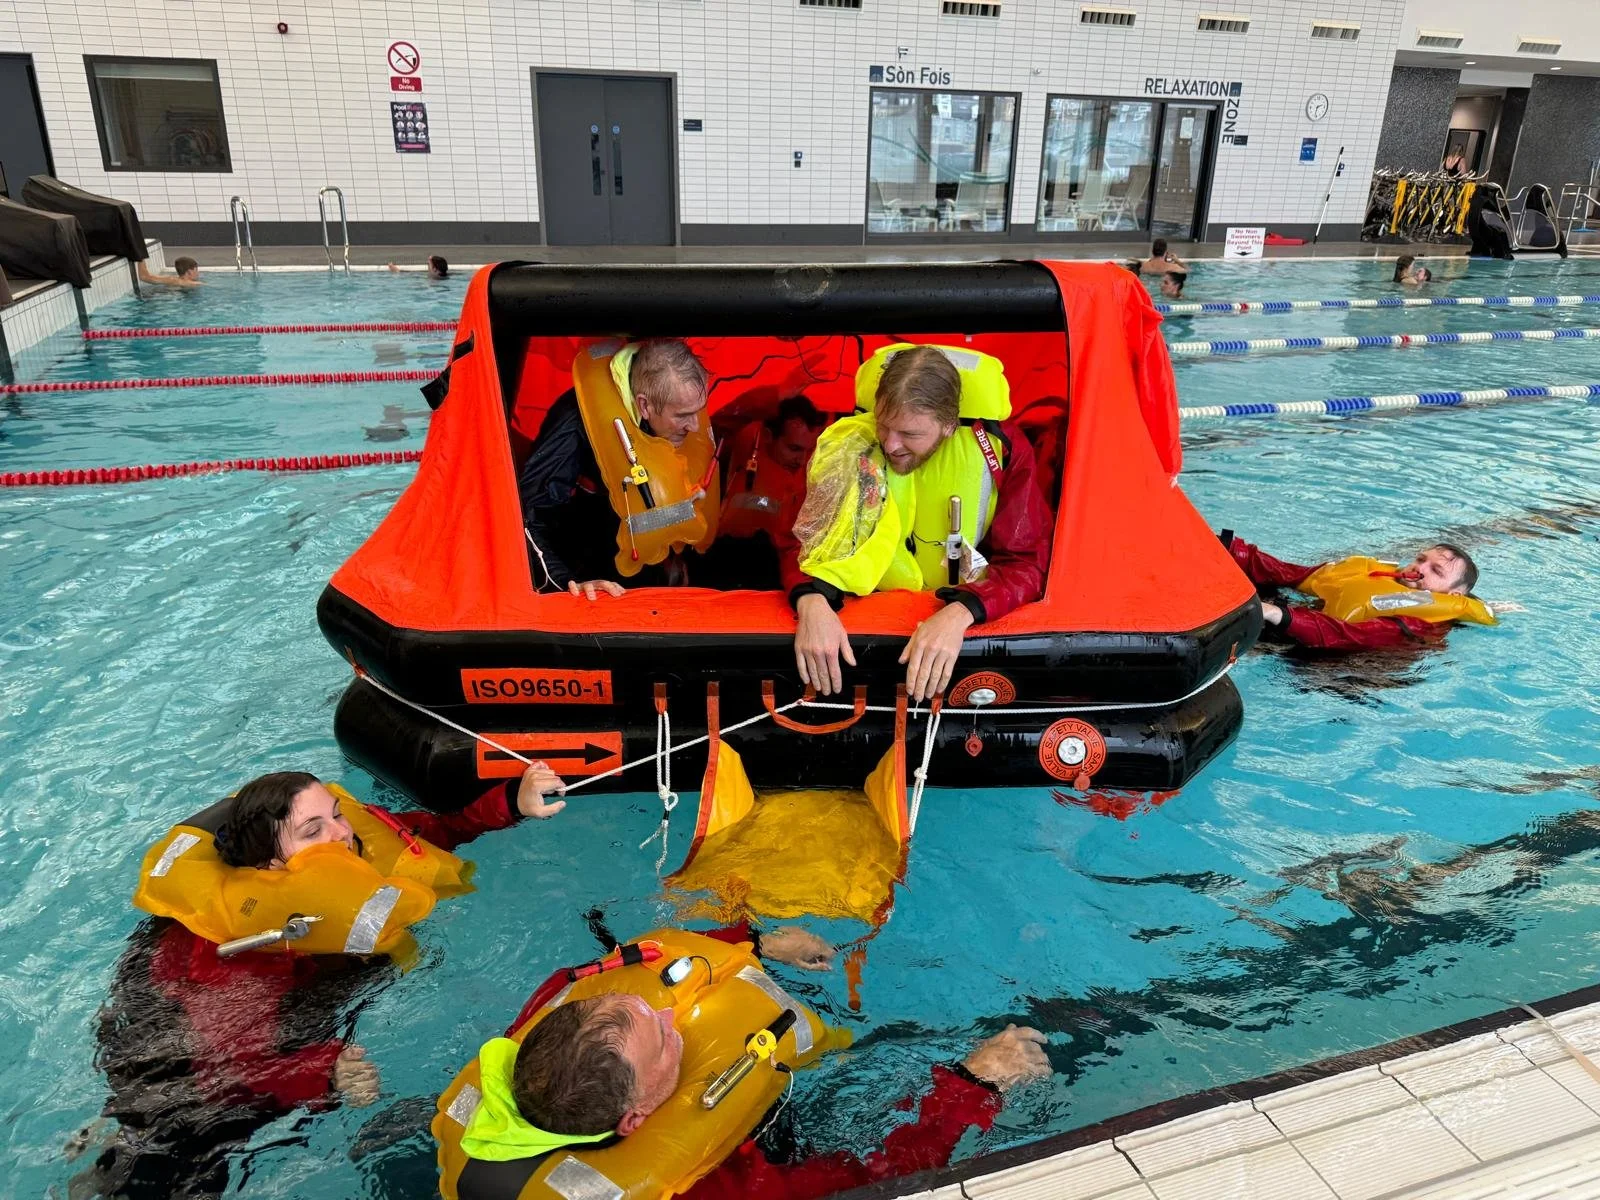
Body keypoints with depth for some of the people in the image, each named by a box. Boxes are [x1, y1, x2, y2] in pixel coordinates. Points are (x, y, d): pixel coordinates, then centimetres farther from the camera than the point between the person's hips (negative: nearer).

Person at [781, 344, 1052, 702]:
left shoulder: (999, 446, -16)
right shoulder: (853, 441, -14)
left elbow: (1025, 561, -17)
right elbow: (801, 536, -11)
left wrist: (959, 613, -37)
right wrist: (811, 601, -34)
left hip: (958, 605, -1)